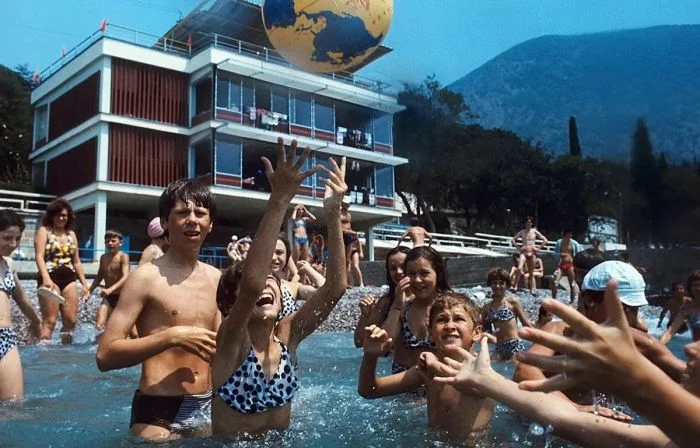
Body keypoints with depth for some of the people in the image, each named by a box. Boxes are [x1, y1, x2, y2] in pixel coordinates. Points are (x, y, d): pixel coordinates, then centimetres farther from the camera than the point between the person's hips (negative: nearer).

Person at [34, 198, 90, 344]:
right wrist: (46, 278, -25)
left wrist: (84, 283, 15)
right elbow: (39, 256, -10)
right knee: (49, 321, -10)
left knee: (71, 320, 2)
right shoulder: (44, 231, 3)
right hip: (51, 278, -5)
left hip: (69, 279, 5)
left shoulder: (71, 234, 19)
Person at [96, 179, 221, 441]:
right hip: (158, 412, -5)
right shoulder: (147, 276, -10)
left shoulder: (216, 278, 6)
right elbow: (105, 355, -15)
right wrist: (172, 337, -22)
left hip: (207, 408, 5)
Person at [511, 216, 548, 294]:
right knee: (519, 268, -24)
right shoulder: (522, 232, 5)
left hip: (532, 253, 1)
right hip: (523, 252, -1)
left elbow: (545, 240, 6)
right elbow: (513, 240, 12)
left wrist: (538, 248, -1)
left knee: (531, 273, 7)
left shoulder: (534, 231, 4)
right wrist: (518, 247, 1)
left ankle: (533, 290, 11)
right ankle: (515, 286, -18)